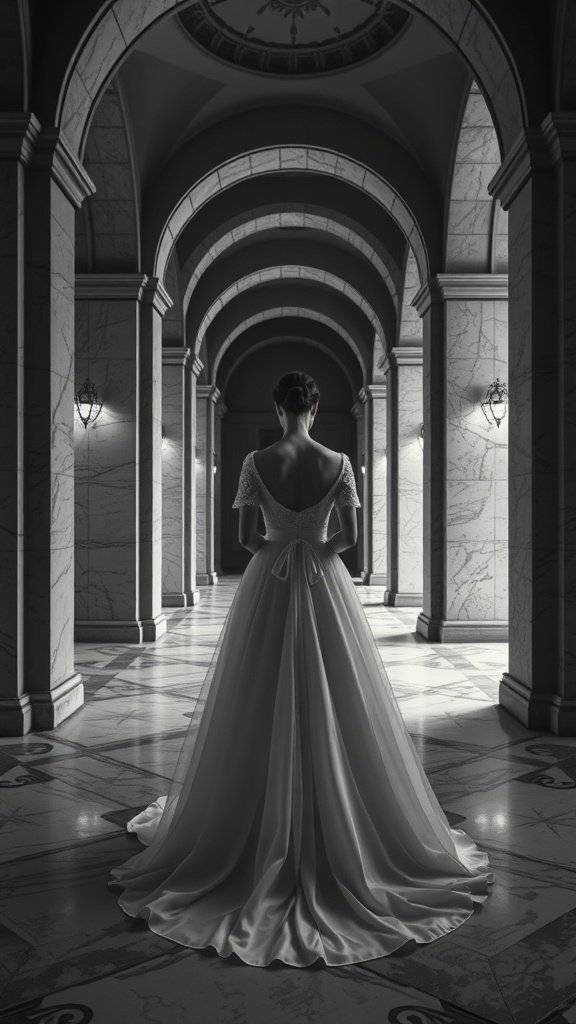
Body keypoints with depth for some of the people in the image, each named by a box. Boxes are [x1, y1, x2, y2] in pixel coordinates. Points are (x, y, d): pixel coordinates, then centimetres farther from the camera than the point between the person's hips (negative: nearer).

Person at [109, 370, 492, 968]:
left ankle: (259, 841, 20)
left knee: (261, 714, 10)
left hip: (268, 588, 0)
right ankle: (340, 837, 17)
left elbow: (245, 537, -6)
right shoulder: (338, 463, -6)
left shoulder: (256, 463, -7)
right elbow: (349, 536, -5)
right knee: (331, 712, 8)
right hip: (325, 588, 0)